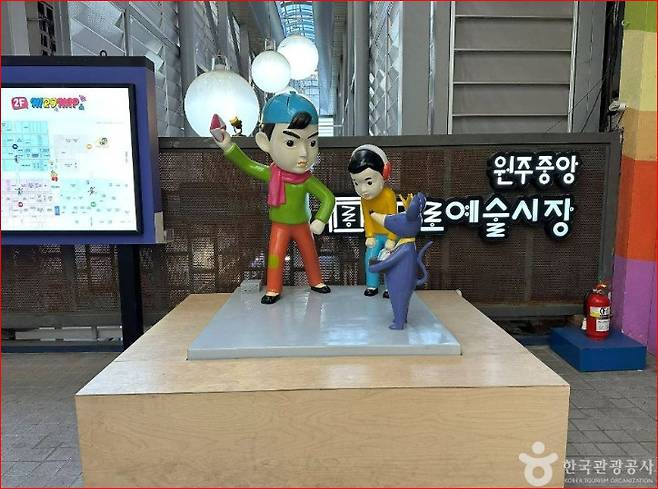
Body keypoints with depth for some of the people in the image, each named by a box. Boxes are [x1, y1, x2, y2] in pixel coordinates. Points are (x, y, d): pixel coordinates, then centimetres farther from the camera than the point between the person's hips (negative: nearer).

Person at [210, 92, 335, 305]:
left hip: (302, 224, 1)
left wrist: (320, 220, -26)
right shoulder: (270, 174, -17)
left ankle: (316, 281, 35)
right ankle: (273, 289, 15)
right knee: (275, 256, -1)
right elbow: (245, 163, -9)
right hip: (280, 226, -1)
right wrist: (227, 145, -17)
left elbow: (328, 197, -15)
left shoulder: (308, 180, -19)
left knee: (310, 254, 14)